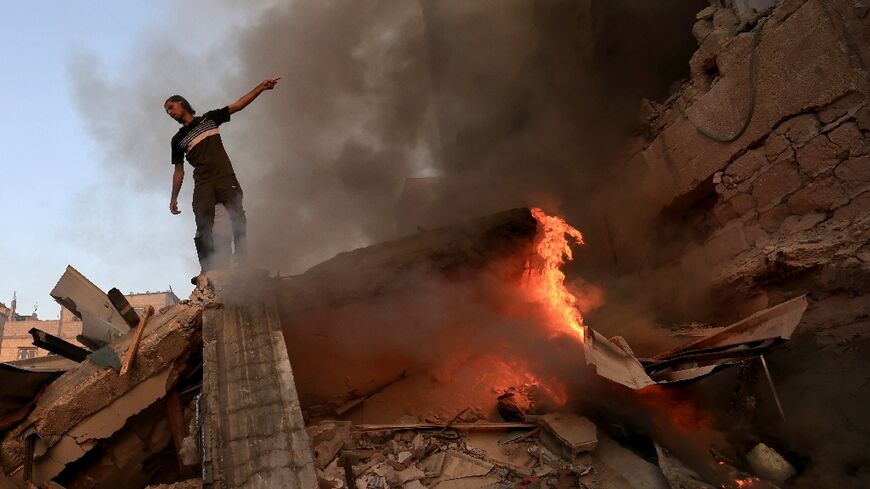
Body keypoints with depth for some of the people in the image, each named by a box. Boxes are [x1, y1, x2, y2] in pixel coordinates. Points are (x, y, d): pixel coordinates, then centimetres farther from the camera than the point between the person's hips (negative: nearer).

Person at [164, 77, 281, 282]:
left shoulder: (209, 118, 16)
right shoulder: (178, 139, 19)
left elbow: (238, 105, 11)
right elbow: (179, 171, 20)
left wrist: (261, 87, 4)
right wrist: (174, 198, 14)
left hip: (226, 178, -1)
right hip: (202, 186, 1)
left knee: (238, 216, -17)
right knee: (203, 228, -10)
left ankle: (242, 260, -21)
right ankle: (206, 270, -14)